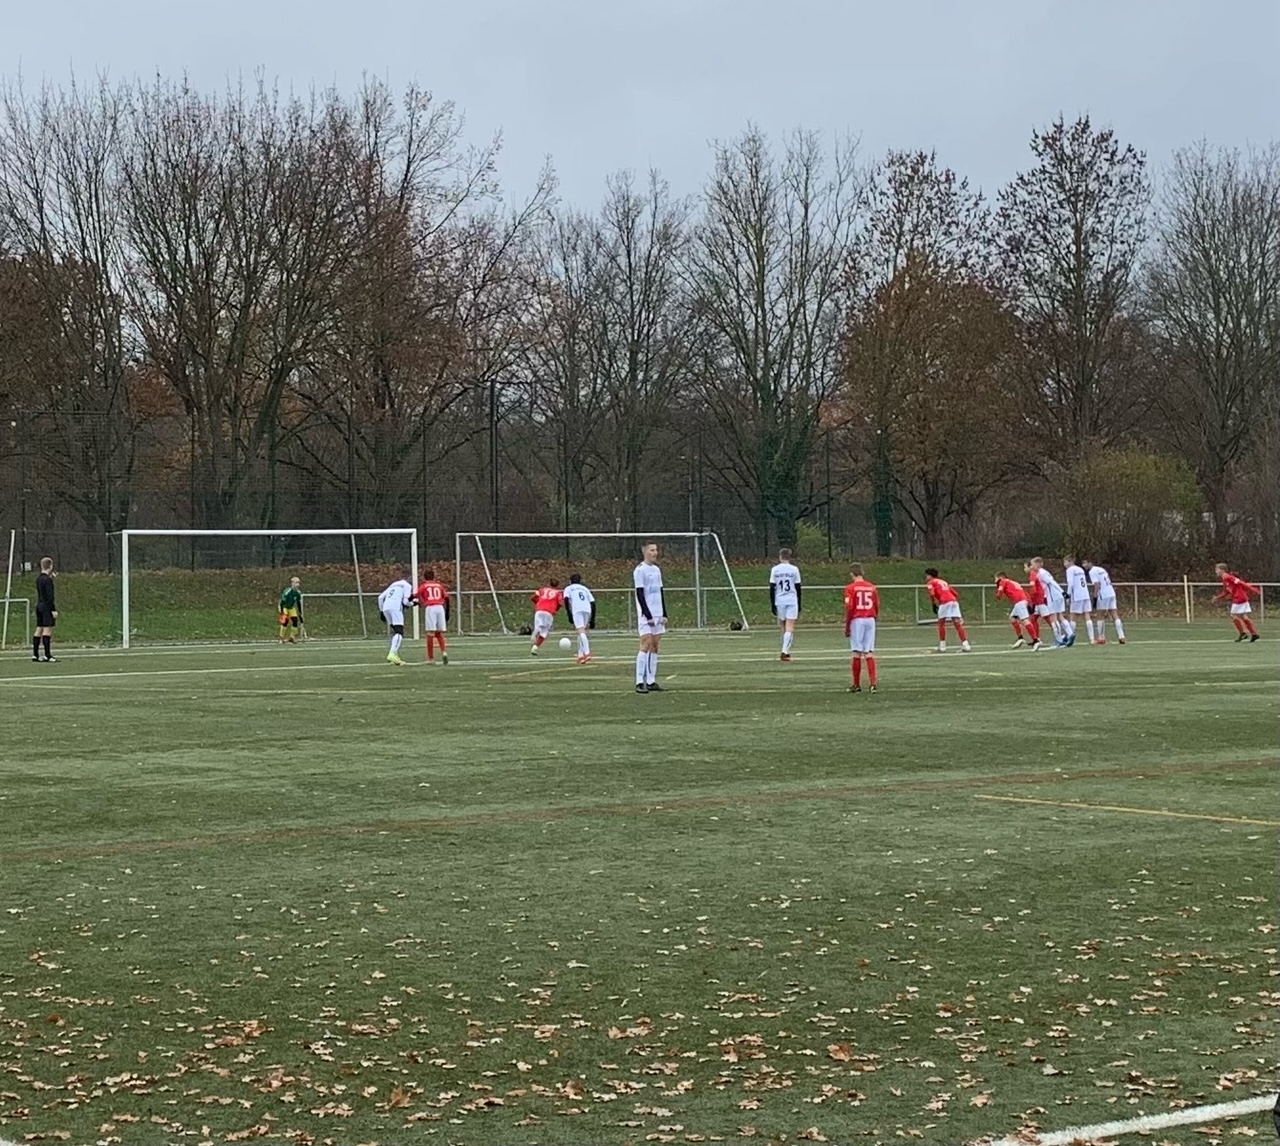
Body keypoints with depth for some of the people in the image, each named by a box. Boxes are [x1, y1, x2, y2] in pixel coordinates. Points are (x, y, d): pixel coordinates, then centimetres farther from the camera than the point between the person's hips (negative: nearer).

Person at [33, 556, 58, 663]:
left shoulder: (38, 578, 10)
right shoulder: (48, 580, -15)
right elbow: (50, 597, -18)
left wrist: (51, 577, 19)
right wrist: (54, 610, -17)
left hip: (39, 605, 9)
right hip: (47, 606, -9)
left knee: (39, 629, 10)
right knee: (47, 629, -8)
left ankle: (35, 655, 12)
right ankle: (47, 656, -10)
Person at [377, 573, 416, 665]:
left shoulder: (393, 585, 32)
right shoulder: (407, 586, 14)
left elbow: (380, 597, 24)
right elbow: (405, 601, 2)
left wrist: (381, 610, 29)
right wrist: (412, 603, 22)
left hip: (386, 608, 7)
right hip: (396, 608, -7)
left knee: (395, 632, 16)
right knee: (399, 632, -13)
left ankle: (394, 655, 9)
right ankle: (392, 654, -32)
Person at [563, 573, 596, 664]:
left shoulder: (569, 588, 21)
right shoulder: (585, 589, 30)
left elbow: (566, 599, -1)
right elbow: (593, 603, 20)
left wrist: (568, 613, -4)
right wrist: (592, 619, 20)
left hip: (577, 611, -4)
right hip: (588, 610, 4)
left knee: (581, 631, -17)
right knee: (582, 632, 18)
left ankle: (587, 653, -34)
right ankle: (581, 655, 15)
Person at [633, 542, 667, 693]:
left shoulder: (656, 570, 16)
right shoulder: (640, 570, -7)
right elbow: (640, 595, -12)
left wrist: (664, 614, 11)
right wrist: (648, 616, -17)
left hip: (658, 615, 7)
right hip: (646, 615, -7)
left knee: (655, 647, 5)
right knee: (645, 646, -13)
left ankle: (651, 681, 7)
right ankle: (640, 682, -13)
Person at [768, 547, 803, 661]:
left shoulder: (774, 570, 1)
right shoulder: (794, 570, 0)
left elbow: (772, 589, -1)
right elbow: (798, 589, 2)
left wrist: (772, 605, 2)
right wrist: (799, 605, 9)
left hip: (779, 601, 2)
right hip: (792, 601, -2)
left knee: (784, 627, 14)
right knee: (790, 628, -6)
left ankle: (786, 651, 18)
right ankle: (785, 651, -19)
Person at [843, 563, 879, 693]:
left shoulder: (850, 588, -6)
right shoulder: (872, 587, 8)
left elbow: (849, 608, -11)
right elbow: (877, 607, 8)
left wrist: (847, 626, -4)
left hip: (857, 620, -4)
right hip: (870, 620, 4)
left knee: (857, 653, 3)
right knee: (869, 652, 5)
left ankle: (857, 685, 8)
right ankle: (872, 682, -5)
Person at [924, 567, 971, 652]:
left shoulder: (930, 583, 12)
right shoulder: (943, 582, 31)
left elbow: (932, 594, -8)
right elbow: (956, 594, 27)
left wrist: (934, 604, 2)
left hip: (944, 602, -6)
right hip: (954, 600, 6)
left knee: (941, 623, 9)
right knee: (957, 623, 3)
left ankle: (942, 646, 8)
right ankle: (965, 644, -4)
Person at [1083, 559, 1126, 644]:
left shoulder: (1092, 571, -5)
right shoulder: (1101, 569, 20)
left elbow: (1097, 584, -16)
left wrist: (1095, 598, -18)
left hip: (1103, 595, -8)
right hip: (1112, 593, 8)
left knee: (1099, 616, 3)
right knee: (1115, 615, 6)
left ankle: (1101, 637, 1)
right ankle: (1121, 636, 0)